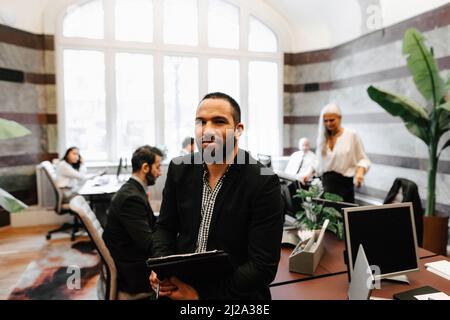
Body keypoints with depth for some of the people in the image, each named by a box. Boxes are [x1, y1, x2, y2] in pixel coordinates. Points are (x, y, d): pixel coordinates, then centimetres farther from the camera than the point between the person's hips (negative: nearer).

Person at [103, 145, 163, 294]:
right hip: (130, 270, -8)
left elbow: (150, 223, 8)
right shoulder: (131, 197, -25)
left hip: (129, 257, 8)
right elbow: (147, 243, -25)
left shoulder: (132, 189, 4)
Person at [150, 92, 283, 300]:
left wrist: (201, 294, -17)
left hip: (235, 294, -3)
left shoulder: (263, 183, -16)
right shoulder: (179, 169, -2)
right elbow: (165, 227, 8)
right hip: (179, 286, 3)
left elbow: (264, 266, -16)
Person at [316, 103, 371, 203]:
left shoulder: (351, 135, -3)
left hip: (344, 183, -3)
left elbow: (363, 159, -1)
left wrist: (360, 171, -19)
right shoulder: (323, 138, 10)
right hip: (326, 184, 4)